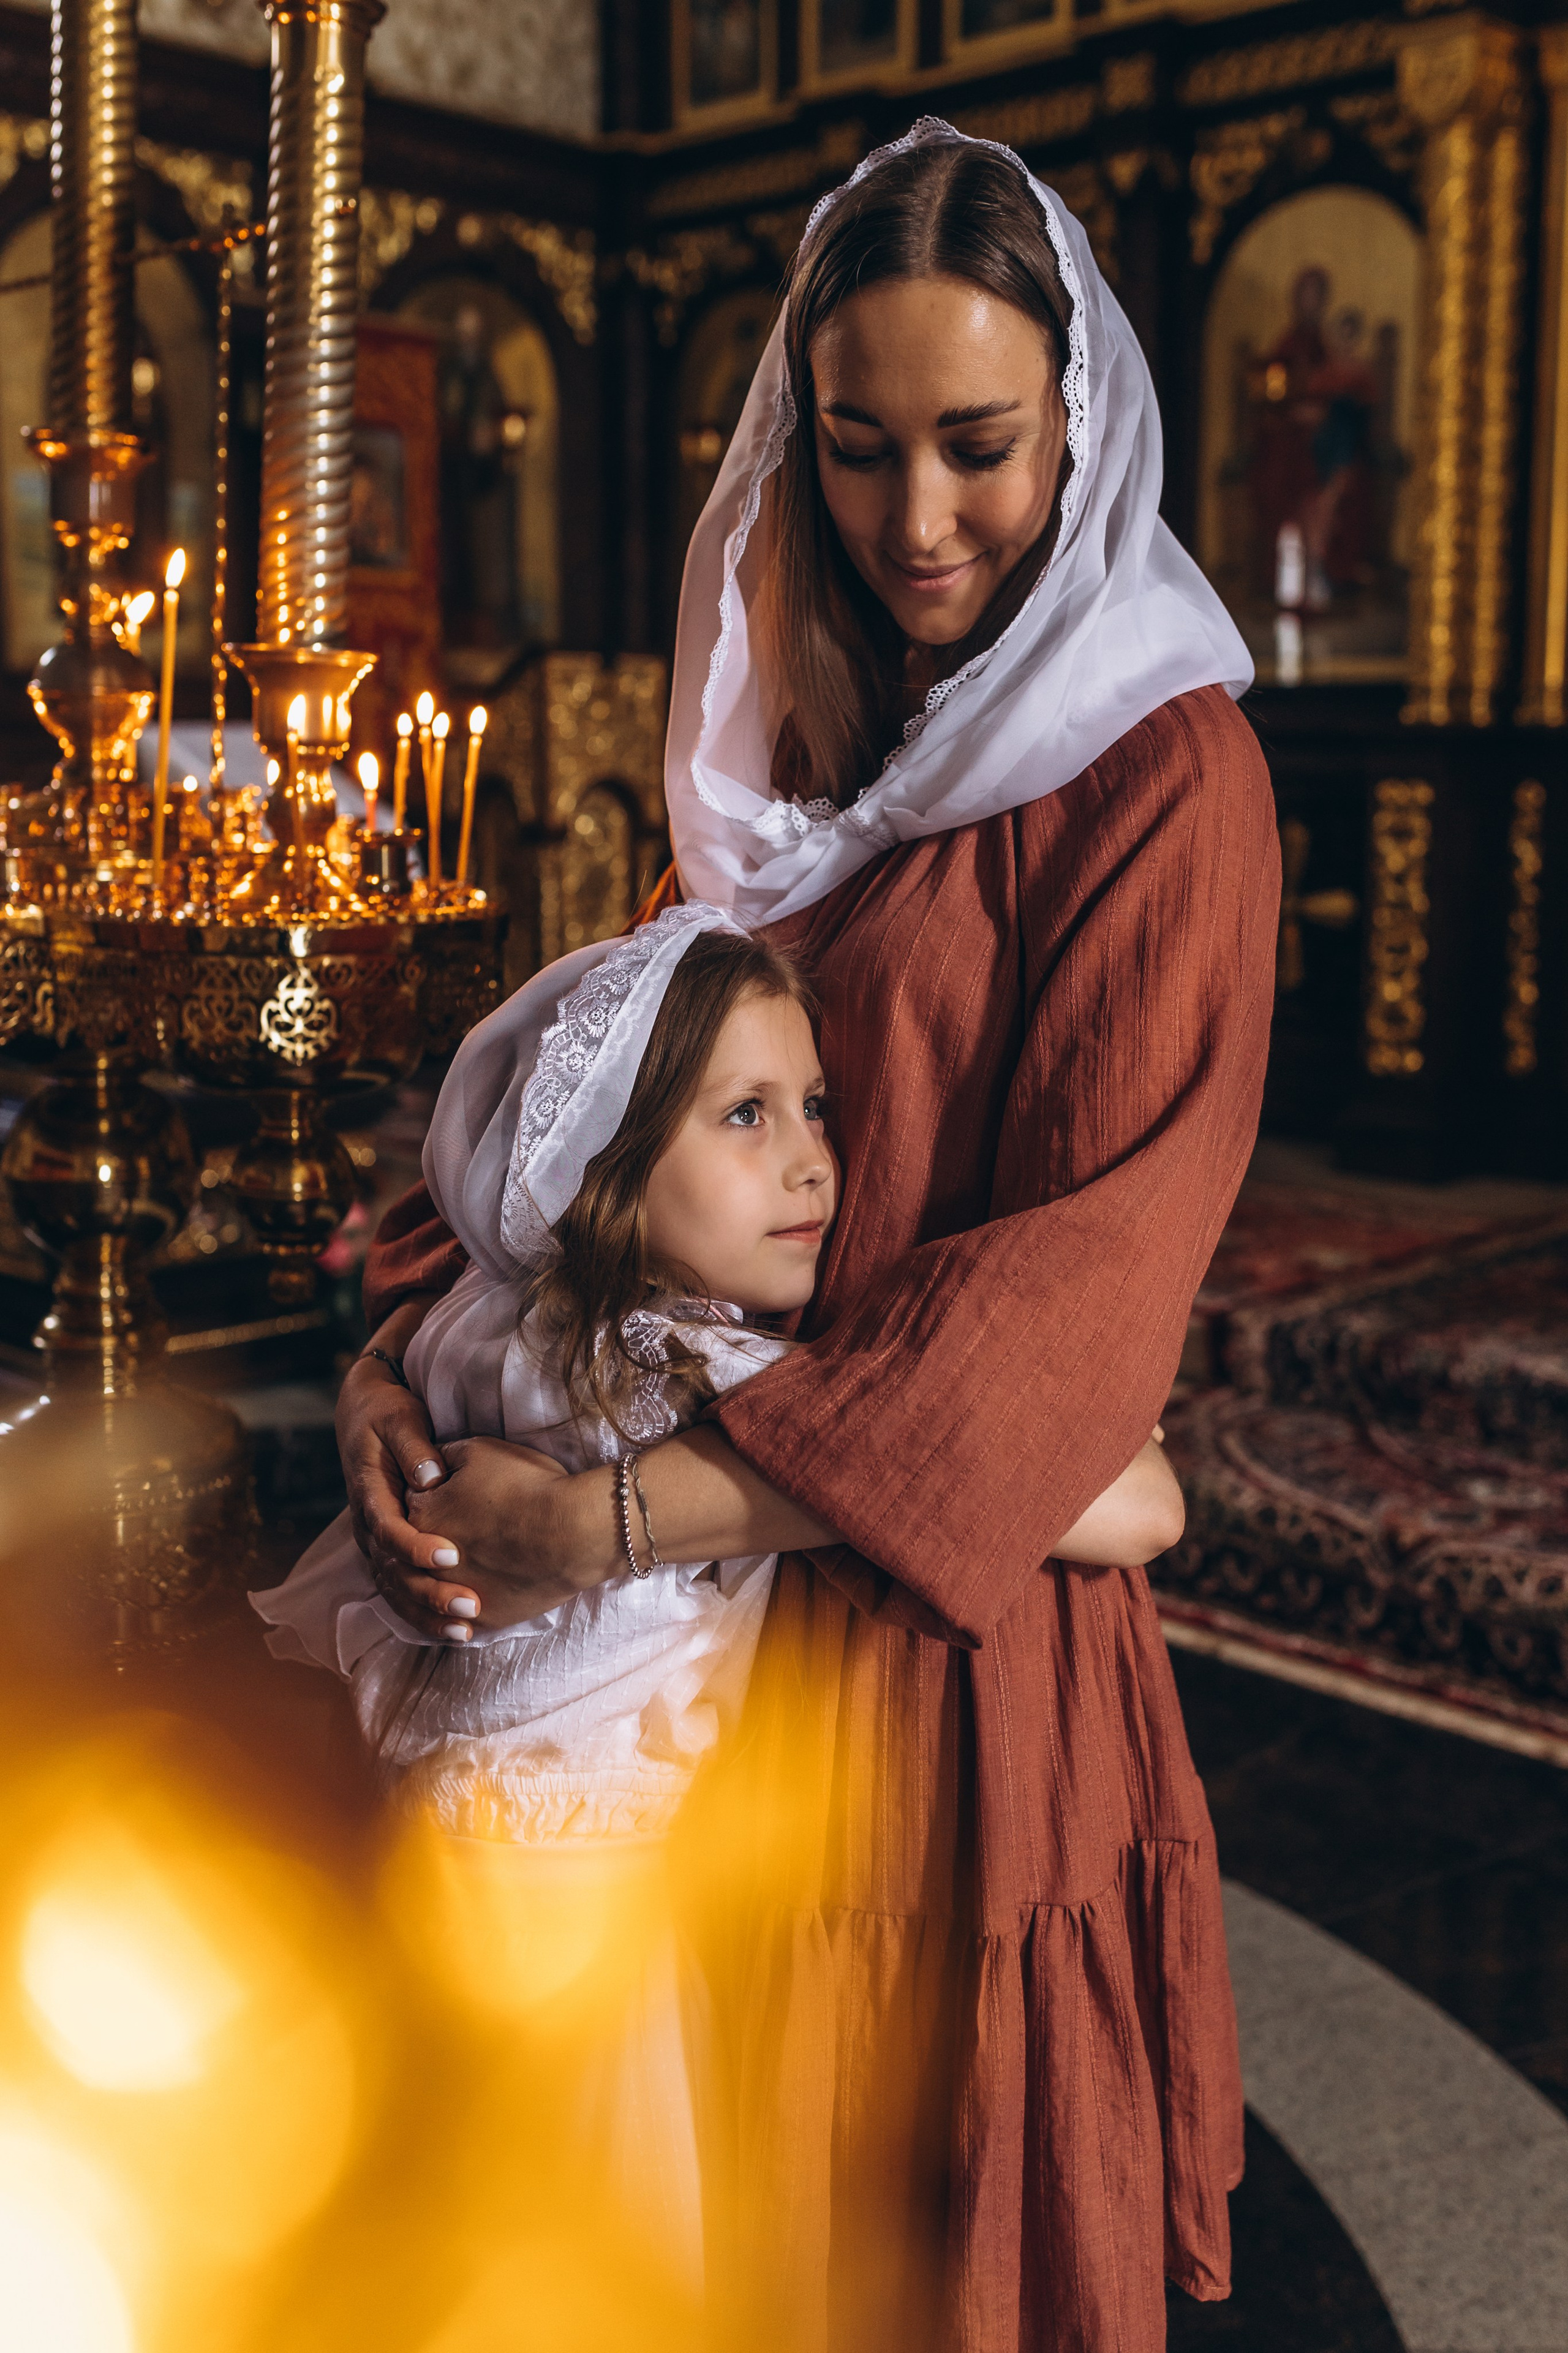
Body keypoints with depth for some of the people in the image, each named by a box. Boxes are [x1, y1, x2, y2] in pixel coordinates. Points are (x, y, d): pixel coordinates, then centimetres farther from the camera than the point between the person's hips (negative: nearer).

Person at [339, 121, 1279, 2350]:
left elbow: (1086, 1263, -20)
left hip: (949, 1601, -5)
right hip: (721, 1606, 6)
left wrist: (624, 1514, -26)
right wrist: (406, 1341, -10)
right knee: (734, 2160, 16)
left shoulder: (1156, 770, -11)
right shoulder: (796, 749, 11)